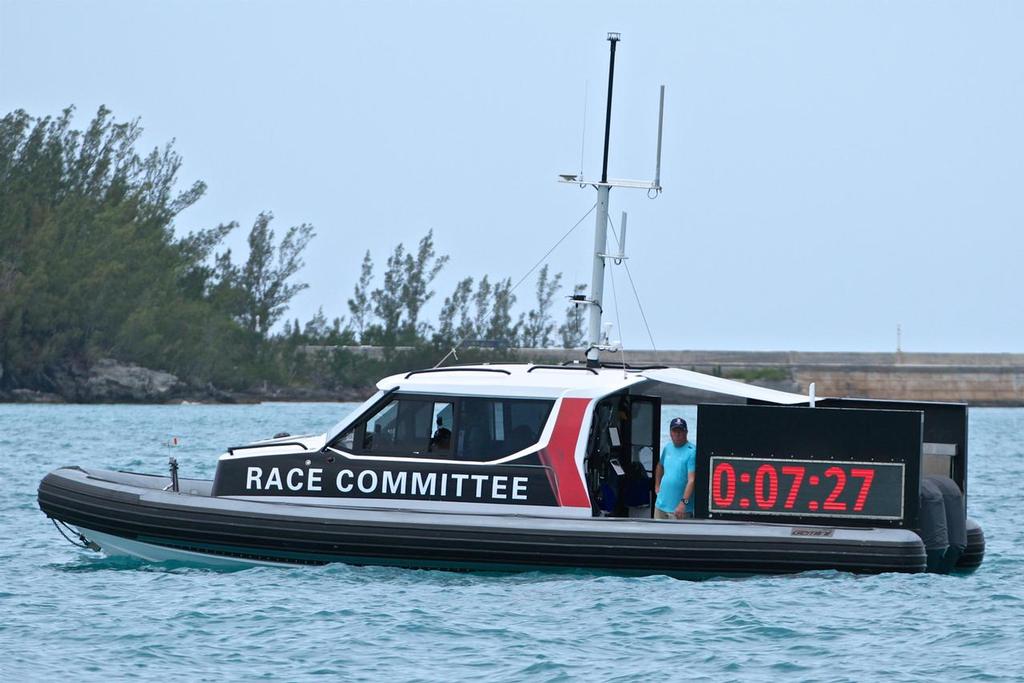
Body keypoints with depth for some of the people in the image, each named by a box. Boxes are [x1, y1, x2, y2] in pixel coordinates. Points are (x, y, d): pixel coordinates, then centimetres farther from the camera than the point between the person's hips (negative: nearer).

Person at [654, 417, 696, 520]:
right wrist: (657, 486, 21)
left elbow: (691, 480, -20)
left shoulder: (692, 451, -13)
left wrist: (683, 502, -29)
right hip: (661, 504, 7)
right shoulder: (667, 448, 10)